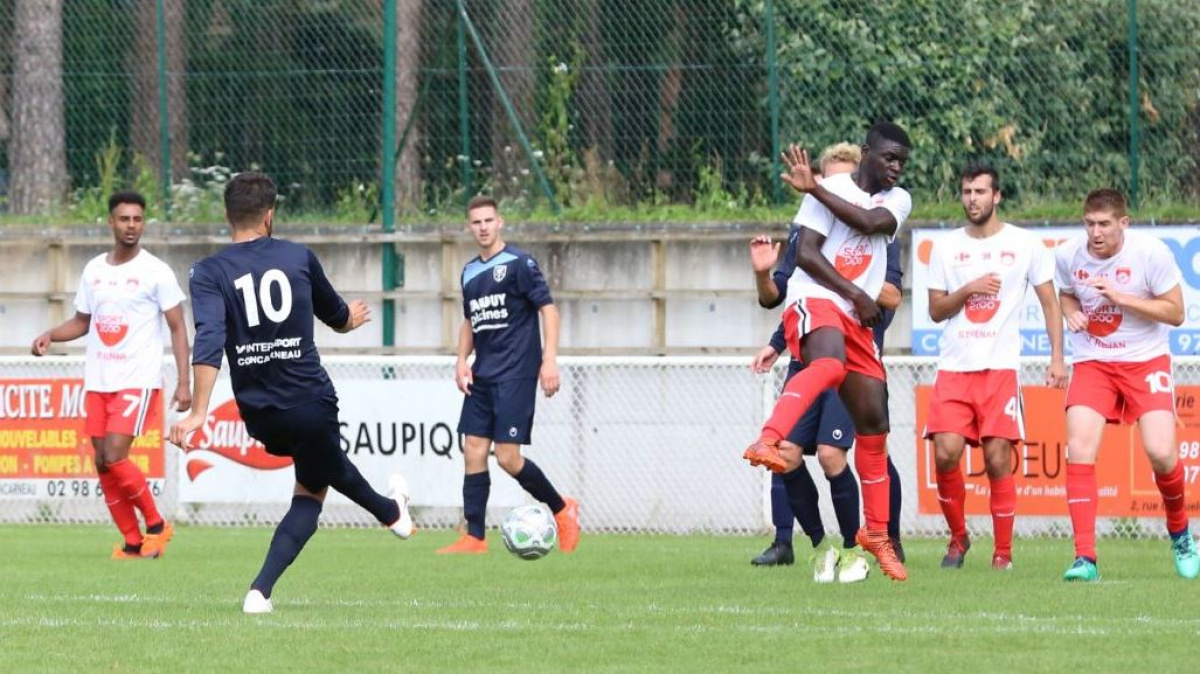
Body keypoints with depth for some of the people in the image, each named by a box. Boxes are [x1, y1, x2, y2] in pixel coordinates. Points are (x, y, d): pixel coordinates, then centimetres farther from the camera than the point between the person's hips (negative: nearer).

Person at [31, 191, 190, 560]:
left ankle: (156, 525, 1)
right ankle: (133, 542, 12)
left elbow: (178, 328, -4)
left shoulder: (156, 272, -6)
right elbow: (81, 322, 20)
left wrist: (184, 383, -12)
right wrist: (50, 335, 0)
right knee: (103, 464, 2)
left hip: (137, 381, -6)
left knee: (114, 457, -17)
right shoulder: (94, 270, 9)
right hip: (97, 381, 6)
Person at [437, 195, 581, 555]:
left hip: (516, 375, -7)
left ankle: (562, 510, 10)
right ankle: (474, 538, 2)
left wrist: (549, 360, -17)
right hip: (482, 377, 7)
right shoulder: (470, 272, 14)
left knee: (507, 456, -11)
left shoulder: (519, 263, -7)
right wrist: (462, 361, 9)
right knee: (473, 452, 0)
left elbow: (548, 309, -10)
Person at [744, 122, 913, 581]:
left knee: (874, 426, 7)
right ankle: (767, 441, -58)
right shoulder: (830, 190, 0)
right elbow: (805, 253, -7)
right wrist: (855, 294, -12)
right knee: (830, 364, -40)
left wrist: (813, 188, -11)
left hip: (857, 319, 6)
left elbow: (870, 222, -9)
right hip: (814, 301, -6)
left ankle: (876, 533, 20)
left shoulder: (898, 200, 14)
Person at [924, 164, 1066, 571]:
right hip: (954, 369, 2)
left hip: (1001, 368, -2)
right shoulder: (946, 248, 10)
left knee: (998, 461, -6)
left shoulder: (1024, 244, 4)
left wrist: (1057, 358, -2)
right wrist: (968, 290, -9)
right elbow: (936, 311, 10)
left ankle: (1003, 553, 4)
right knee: (946, 454, -10)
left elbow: (1050, 304, 7)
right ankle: (958, 538, 11)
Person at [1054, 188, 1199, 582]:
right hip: (1092, 364, 2)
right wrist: (1072, 313, -7)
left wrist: (1121, 297, -22)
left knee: (1161, 454, -14)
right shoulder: (1067, 255, -4)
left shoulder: (1151, 253, -15)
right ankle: (1085, 558, -16)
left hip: (1146, 361, -2)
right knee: (1079, 450, -17)